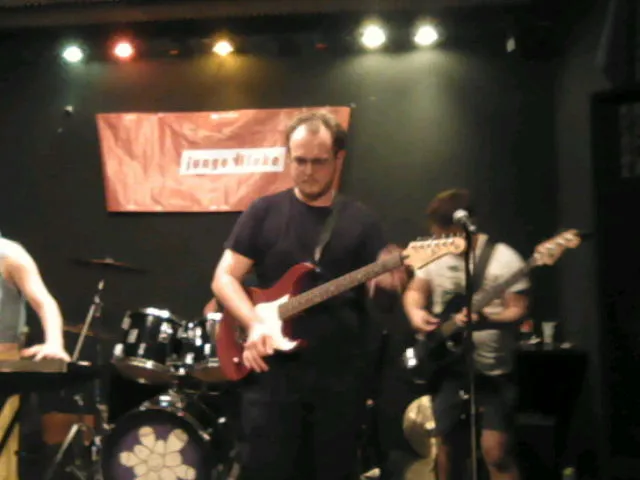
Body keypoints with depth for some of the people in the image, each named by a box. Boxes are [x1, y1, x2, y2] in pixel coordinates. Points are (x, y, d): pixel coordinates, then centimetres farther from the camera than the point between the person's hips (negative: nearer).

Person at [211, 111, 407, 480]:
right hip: (273, 371, -1)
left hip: (339, 376, 1)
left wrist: (388, 286, -20)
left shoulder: (361, 221, 6)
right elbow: (224, 278, 1)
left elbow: (379, 296, 4)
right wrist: (254, 323, -16)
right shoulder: (264, 212, 3)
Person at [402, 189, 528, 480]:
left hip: (493, 371, -5)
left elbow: (518, 310, -13)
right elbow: (414, 291, 15)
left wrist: (485, 318, -30)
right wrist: (416, 313, -6)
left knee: (496, 451, -10)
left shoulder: (503, 258, -11)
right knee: (449, 447, 12)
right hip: (448, 368, 5)